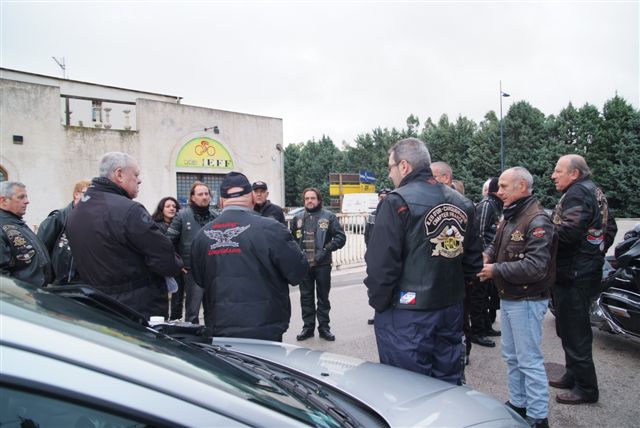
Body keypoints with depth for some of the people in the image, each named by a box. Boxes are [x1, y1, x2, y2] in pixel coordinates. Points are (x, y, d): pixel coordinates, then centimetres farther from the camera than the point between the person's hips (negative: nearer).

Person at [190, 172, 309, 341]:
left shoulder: (202, 234, -1)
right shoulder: (269, 228, -17)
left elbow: (199, 280, 11)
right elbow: (298, 272, -13)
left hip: (218, 330, 5)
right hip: (263, 332, -4)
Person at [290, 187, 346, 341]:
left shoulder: (329, 217, -1)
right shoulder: (297, 218, 7)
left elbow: (341, 237, -6)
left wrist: (326, 249, -17)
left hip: (322, 264, -2)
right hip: (303, 264, 2)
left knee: (323, 297, 9)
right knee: (306, 297, 10)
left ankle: (324, 327, 21)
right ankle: (308, 327, 23)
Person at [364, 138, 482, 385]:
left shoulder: (397, 202, -15)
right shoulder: (462, 203, 7)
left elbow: (381, 262, -19)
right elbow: (473, 260, 12)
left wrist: (378, 302, -6)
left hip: (407, 313, -7)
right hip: (452, 310, 7)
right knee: (448, 385, 20)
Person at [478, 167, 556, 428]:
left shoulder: (537, 220, -19)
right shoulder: (509, 217, 11)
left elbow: (536, 266, -27)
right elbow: (496, 245, 17)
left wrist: (496, 270, -21)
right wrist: (486, 255, -5)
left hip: (526, 301, -9)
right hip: (507, 298, 9)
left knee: (530, 361, 1)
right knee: (511, 357, 19)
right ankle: (517, 404, 34)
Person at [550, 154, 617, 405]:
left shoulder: (578, 192, -15)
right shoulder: (595, 192, 17)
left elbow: (568, 231, -28)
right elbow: (610, 228, 24)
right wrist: (597, 252, 21)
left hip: (573, 275, -11)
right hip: (589, 269, 11)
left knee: (574, 331, -1)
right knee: (570, 328, 19)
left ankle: (586, 388, 9)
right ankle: (573, 376, 30)